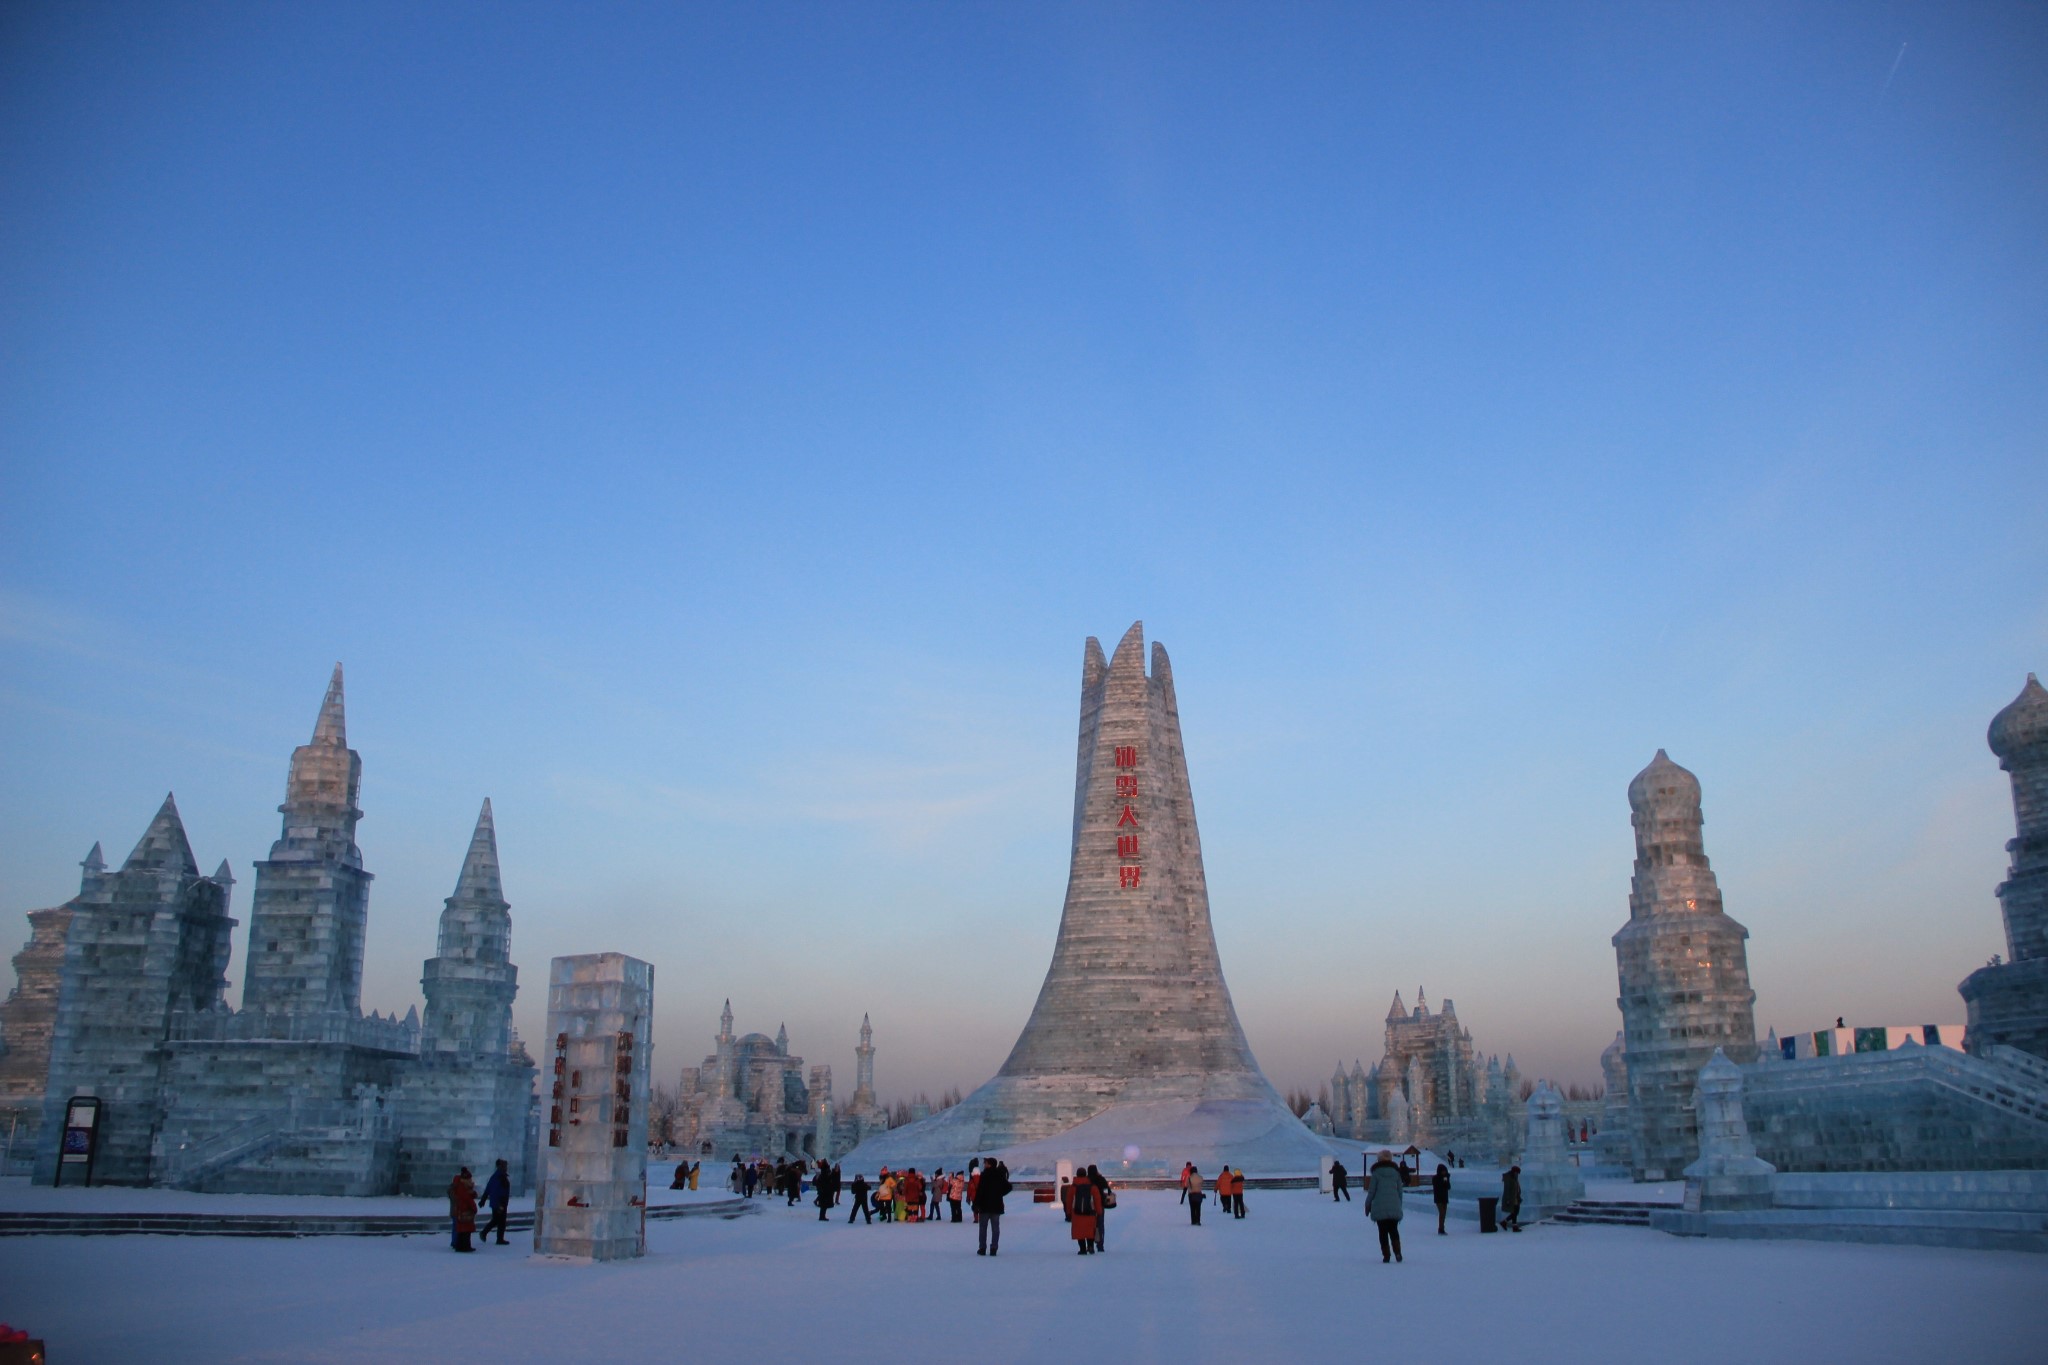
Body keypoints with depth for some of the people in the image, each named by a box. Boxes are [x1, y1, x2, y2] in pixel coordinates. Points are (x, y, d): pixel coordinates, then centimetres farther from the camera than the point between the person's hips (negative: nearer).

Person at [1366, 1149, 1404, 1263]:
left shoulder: (1376, 1172, -3)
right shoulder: (1396, 1172, 6)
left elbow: (1371, 1190, -3)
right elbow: (1400, 1191, 9)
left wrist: (1367, 1206, 7)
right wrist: (1399, 1206, 19)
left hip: (1379, 1208, -3)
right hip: (1394, 1208, 3)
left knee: (1383, 1232, 5)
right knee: (1394, 1230, 13)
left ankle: (1386, 1255, 0)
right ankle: (1397, 1252, -5)